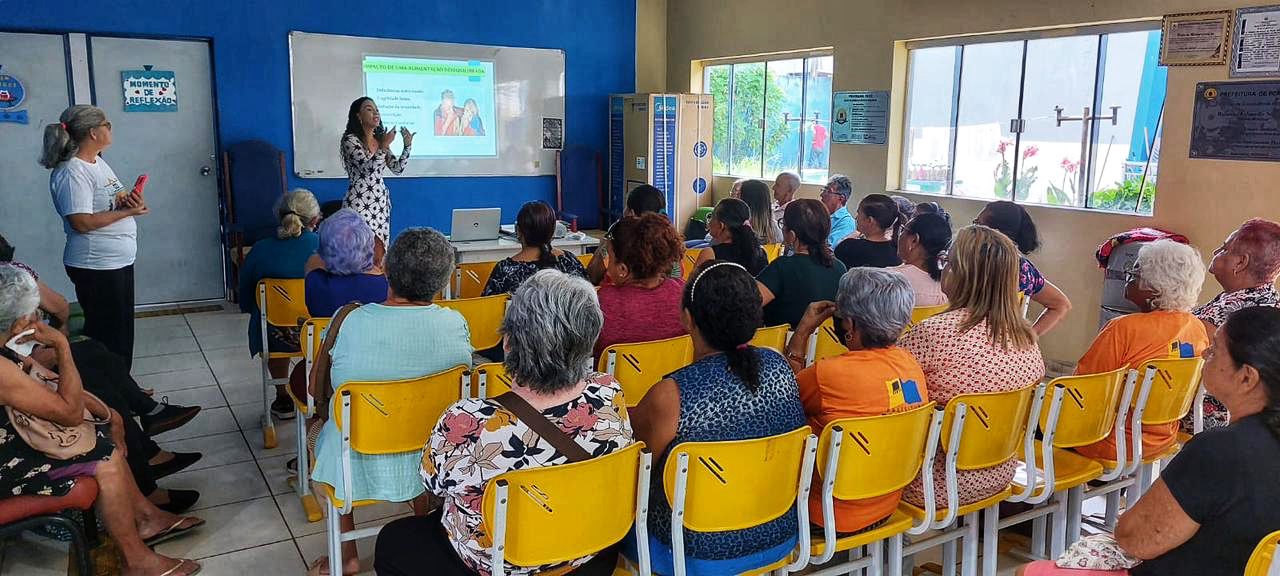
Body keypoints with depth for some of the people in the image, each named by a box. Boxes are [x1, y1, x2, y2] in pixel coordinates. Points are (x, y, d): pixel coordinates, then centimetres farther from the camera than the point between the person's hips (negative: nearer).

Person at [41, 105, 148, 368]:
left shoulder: (98, 163, 11)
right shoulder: (71, 173, -18)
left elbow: (109, 199, 20)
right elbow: (82, 222, -24)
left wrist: (129, 198, -4)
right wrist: (126, 211, -19)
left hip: (119, 262, 10)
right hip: (96, 267, -10)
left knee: (123, 331, 18)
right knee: (109, 336, -2)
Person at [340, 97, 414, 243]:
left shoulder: (380, 139, 12)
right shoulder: (350, 139, -8)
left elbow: (397, 168, 8)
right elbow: (367, 168, -19)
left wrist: (407, 145, -3)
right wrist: (384, 146, -21)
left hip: (381, 202, 6)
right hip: (359, 202, -6)